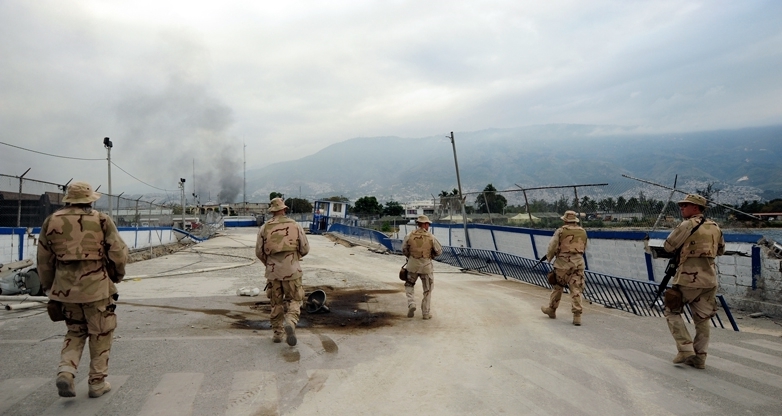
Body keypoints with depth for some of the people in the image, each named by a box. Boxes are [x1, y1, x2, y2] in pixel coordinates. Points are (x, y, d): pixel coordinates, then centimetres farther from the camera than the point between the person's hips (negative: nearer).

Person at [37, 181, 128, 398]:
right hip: (96, 287, -3)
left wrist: (50, 290, 19)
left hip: (66, 288, 4)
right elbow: (119, 252, -7)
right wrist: (117, 275, 12)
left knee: (75, 331, 21)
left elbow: (44, 261, 9)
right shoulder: (101, 220, -5)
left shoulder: (51, 222, 5)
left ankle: (65, 371, 2)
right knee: (100, 334, 10)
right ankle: (97, 382, 14)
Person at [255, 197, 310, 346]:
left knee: (276, 303, 15)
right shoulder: (295, 225, -2)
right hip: (292, 270, -2)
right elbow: (305, 249, 1)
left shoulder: (265, 227, 1)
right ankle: (290, 322, -17)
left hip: (273, 271, 2)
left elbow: (259, 251, 3)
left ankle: (277, 333, 20)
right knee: (294, 300, 9)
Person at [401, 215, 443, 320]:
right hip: (426, 265, -1)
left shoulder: (409, 236, -7)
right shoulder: (431, 237, -10)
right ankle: (426, 313, 16)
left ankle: (411, 304, 0)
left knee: (409, 285, 21)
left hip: (412, 264, 1)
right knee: (427, 290, 13)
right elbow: (439, 251, -1)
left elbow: (404, 250, 4)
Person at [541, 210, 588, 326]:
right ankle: (577, 316, -2)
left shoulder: (561, 231, -6)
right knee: (576, 289, 2)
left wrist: (549, 257, 12)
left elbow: (552, 247, -5)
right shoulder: (582, 232, 8)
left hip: (563, 262, -3)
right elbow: (584, 248, 15)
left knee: (557, 286, 12)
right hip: (578, 262, 3)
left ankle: (551, 309, 28)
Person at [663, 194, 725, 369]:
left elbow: (668, 246, -4)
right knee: (702, 319, 12)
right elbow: (720, 251, 26)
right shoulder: (715, 227, 13)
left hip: (689, 278, -7)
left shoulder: (688, 225, -9)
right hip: (710, 279, 7)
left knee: (672, 311, 7)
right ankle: (699, 358, 15)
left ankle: (686, 349, -1)